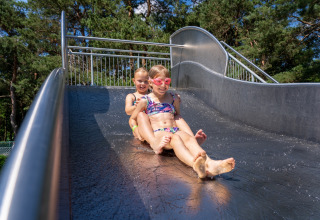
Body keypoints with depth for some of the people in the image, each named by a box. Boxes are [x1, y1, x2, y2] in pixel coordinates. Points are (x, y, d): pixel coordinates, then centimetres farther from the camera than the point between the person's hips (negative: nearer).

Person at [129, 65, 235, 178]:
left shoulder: (173, 99, 23)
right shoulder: (145, 100, 13)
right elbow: (132, 119, 20)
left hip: (175, 130, 4)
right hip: (158, 133, -4)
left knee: (189, 138, -32)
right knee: (175, 139, -38)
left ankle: (209, 163, -60)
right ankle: (195, 165, -67)